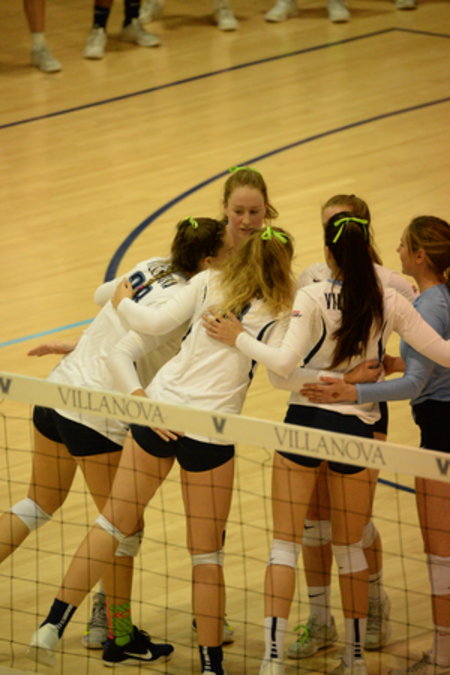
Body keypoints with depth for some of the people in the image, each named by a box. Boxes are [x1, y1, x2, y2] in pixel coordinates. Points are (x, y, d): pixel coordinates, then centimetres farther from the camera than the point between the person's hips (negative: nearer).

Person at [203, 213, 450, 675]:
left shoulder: (312, 298, -11)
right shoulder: (390, 304, -3)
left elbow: (284, 364, -21)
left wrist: (239, 338, -9)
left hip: (306, 418, -2)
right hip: (357, 425, 3)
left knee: (285, 543, 3)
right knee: (349, 547, 17)